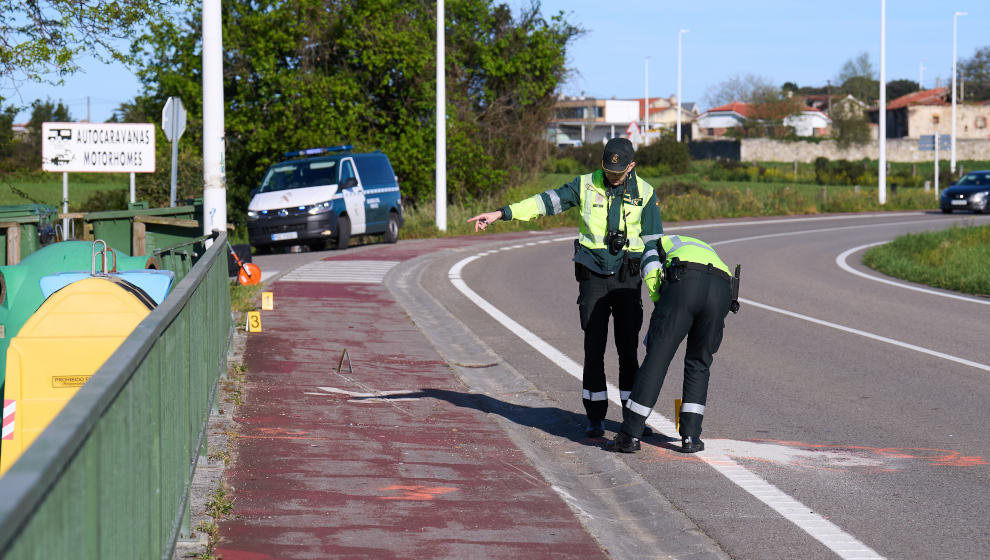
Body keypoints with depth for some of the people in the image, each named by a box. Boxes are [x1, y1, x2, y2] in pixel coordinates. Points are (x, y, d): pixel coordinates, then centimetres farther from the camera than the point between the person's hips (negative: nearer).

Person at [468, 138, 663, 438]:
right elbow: (547, 201, 1)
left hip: (628, 279, -1)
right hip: (593, 277, 1)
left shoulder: (644, 193, 1)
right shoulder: (586, 185, 2)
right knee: (594, 348, -3)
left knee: (628, 348, -3)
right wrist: (501, 213, -4)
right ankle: (595, 418, 4)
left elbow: (654, 242, 3)